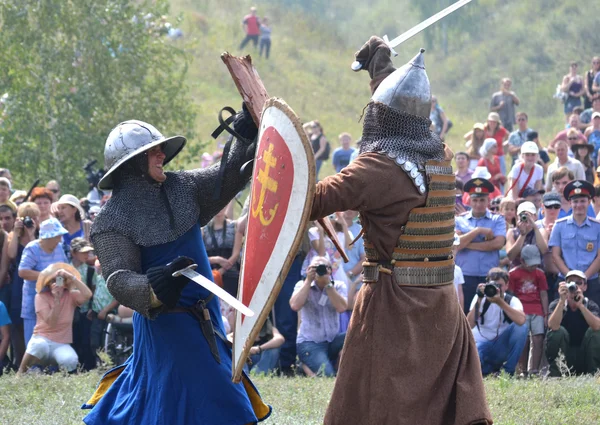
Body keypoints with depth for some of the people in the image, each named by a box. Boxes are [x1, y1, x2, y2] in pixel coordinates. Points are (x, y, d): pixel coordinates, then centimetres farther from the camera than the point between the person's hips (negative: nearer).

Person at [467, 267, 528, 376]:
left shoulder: (512, 300, -9)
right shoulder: (481, 299, -6)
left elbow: (521, 320, -33)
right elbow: (469, 325, -20)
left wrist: (500, 302, -36)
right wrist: (479, 300, -27)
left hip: (501, 348, 1)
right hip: (482, 344, -1)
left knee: (521, 327, -28)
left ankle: (508, 371, -14)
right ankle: (489, 369, 3)